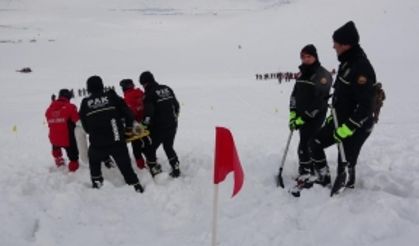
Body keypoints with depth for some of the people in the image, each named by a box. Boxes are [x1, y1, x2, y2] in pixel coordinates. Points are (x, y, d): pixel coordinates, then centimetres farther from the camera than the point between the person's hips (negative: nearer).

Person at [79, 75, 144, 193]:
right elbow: (126, 110, 1)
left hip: (97, 143, 1)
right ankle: (135, 184, 8)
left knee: (94, 161, 29)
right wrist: (129, 126, 15)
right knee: (125, 163, 8)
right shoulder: (111, 96, 1)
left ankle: (96, 181, 29)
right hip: (117, 140, -1)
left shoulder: (85, 103, 5)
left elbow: (85, 125, 12)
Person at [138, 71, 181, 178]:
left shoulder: (149, 94, -13)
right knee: (169, 147, 25)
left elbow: (148, 113, -22)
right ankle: (176, 170, 25)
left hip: (159, 128, -7)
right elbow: (176, 105, 13)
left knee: (149, 150, 7)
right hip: (172, 125, 7)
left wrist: (143, 125, -11)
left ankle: (156, 173, 6)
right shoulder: (167, 89, 7)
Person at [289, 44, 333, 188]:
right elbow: (295, 94, 15)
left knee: (305, 145, -12)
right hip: (302, 116, 7)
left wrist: (303, 117, -18)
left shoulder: (323, 75, -12)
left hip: (315, 117, -7)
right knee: (306, 143, 12)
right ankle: (309, 170, 23)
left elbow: (319, 101, -18)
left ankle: (306, 173, -4)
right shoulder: (302, 74, 11)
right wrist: (293, 113, 3)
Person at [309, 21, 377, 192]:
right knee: (315, 143, 13)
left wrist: (347, 127, -25)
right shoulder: (347, 62, 6)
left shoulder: (361, 67, -23)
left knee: (345, 165, -2)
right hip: (340, 120, 9)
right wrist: (334, 115, 21)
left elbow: (365, 106, -26)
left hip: (356, 126, -9)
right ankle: (323, 179, 26)